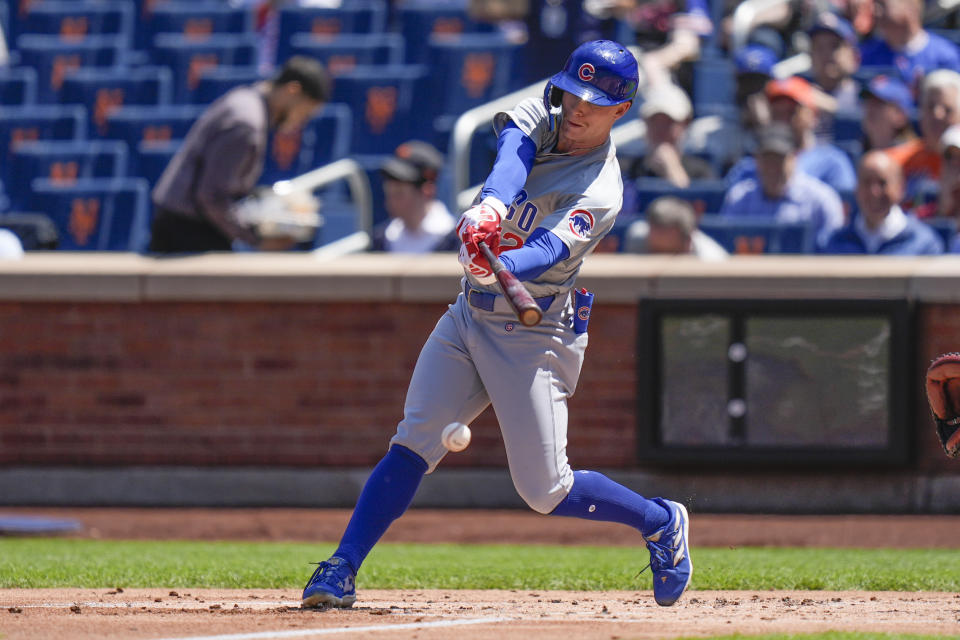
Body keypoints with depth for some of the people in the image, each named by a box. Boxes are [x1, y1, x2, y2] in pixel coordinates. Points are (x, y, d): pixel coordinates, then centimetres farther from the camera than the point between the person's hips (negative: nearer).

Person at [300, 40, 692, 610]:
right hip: (470, 315, 5)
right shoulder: (539, 118, -1)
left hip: (532, 338, -5)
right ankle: (342, 571, -10)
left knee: (545, 490, -3)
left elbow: (548, 251, -34)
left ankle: (660, 522, 20)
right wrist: (492, 205, -45)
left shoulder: (600, 194, -18)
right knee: (413, 445, -8)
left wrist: (499, 267, -55)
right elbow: (513, 155, -23)